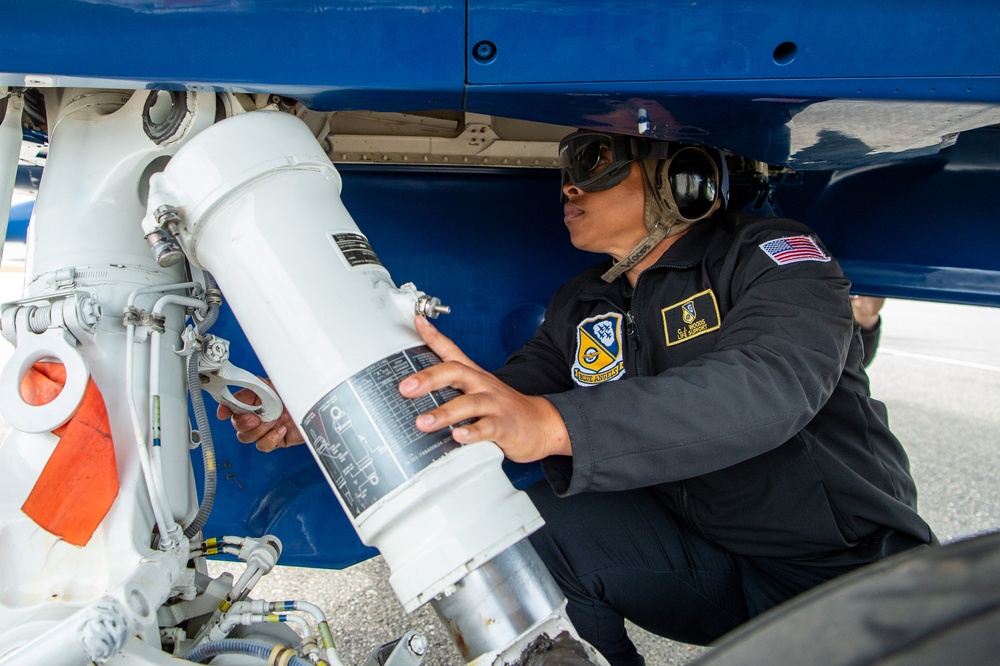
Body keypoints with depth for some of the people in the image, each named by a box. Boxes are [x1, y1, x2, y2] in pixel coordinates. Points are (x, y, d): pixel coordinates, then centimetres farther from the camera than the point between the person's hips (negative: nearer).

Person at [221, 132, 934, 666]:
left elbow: (771, 384, -35)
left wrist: (555, 423, -49)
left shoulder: (775, 255, -15)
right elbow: (483, 410, -2)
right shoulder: (581, 308, 3)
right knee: (538, 518, -19)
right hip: (711, 565, 5)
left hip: (857, 573, -4)